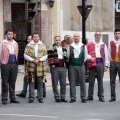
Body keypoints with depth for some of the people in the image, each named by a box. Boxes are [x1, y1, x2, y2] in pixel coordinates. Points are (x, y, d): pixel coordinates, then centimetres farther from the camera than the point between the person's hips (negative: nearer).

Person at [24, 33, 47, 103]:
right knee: (31, 82, 0)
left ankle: (40, 98, 9)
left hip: (40, 67, 1)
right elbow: (25, 55, 0)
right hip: (31, 67, -1)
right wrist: (32, 60, -12)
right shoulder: (29, 45, 7)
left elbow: (45, 56, 5)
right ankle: (31, 97, 5)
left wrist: (39, 60, -11)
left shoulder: (43, 46, 10)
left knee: (40, 83, 3)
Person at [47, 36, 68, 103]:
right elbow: (50, 58, -6)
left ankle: (63, 97, 13)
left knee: (63, 83, 5)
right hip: (55, 68, -4)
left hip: (63, 67, 4)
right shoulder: (51, 49, 0)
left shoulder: (64, 49, 16)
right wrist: (52, 64, -15)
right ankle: (57, 97, 6)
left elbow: (66, 58, 19)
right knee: (55, 84, -1)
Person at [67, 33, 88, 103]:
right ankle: (73, 98, 6)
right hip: (72, 66, 0)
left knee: (82, 82, 2)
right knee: (72, 82, 0)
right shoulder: (70, 47, 5)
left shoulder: (83, 46, 6)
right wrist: (70, 63, 8)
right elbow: (67, 56, 9)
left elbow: (86, 56, 12)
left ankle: (83, 97, 8)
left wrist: (82, 62, 12)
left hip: (81, 66, 0)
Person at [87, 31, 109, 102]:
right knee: (91, 80, 1)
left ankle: (101, 96, 7)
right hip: (92, 63, 0)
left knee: (100, 80, 3)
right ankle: (90, 96, 8)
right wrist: (90, 57, -12)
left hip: (100, 62, 0)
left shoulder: (103, 45, 11)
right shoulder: (89, 44, 9)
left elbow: (106, 56, 9)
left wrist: (106, 65, 3)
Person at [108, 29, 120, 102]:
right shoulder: (111, 43, 8)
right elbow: (109, 52, 11)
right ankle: (113, 97, 8)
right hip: (113, 63, 2)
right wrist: (111, 59, 1)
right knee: (112, 81, 3)